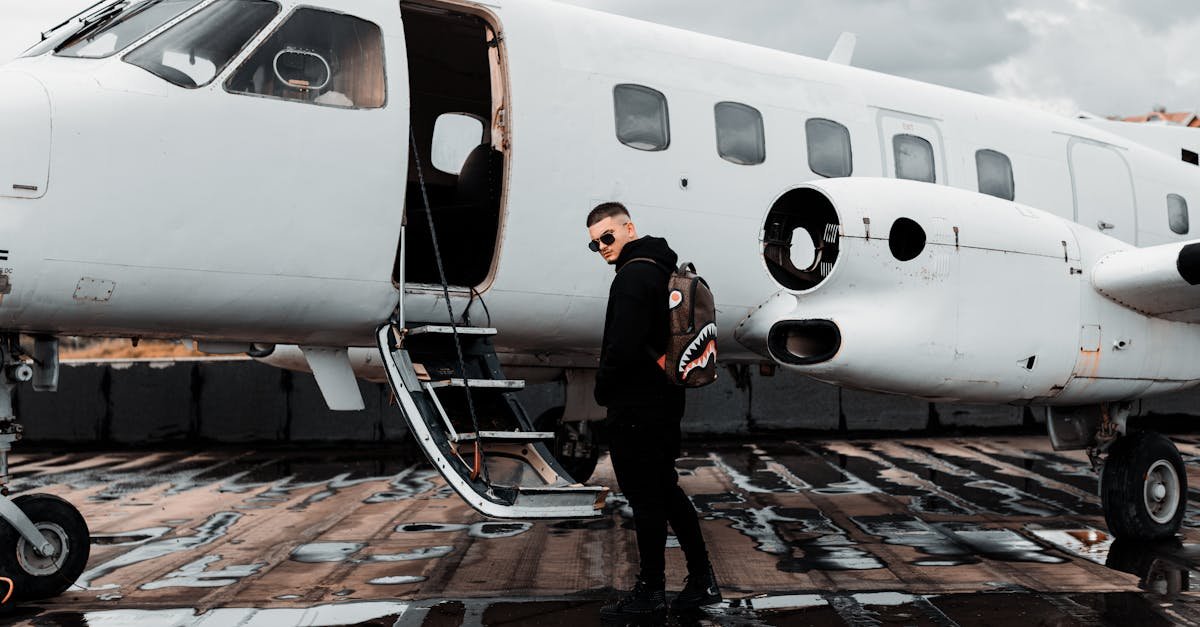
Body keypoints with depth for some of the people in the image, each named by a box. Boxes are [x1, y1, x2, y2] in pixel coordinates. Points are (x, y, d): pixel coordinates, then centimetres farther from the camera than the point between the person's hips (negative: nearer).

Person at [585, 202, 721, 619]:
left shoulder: (633, 276, -18)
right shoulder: (663, 270, 15)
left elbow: (623, 347, -25)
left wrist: (603, 390, -8)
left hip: (636, 408, -10)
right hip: (666, 401, 10)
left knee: (646, 498, -1)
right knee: (667, 491, 16)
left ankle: (651, 590, 9)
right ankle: (702, 581, 21)